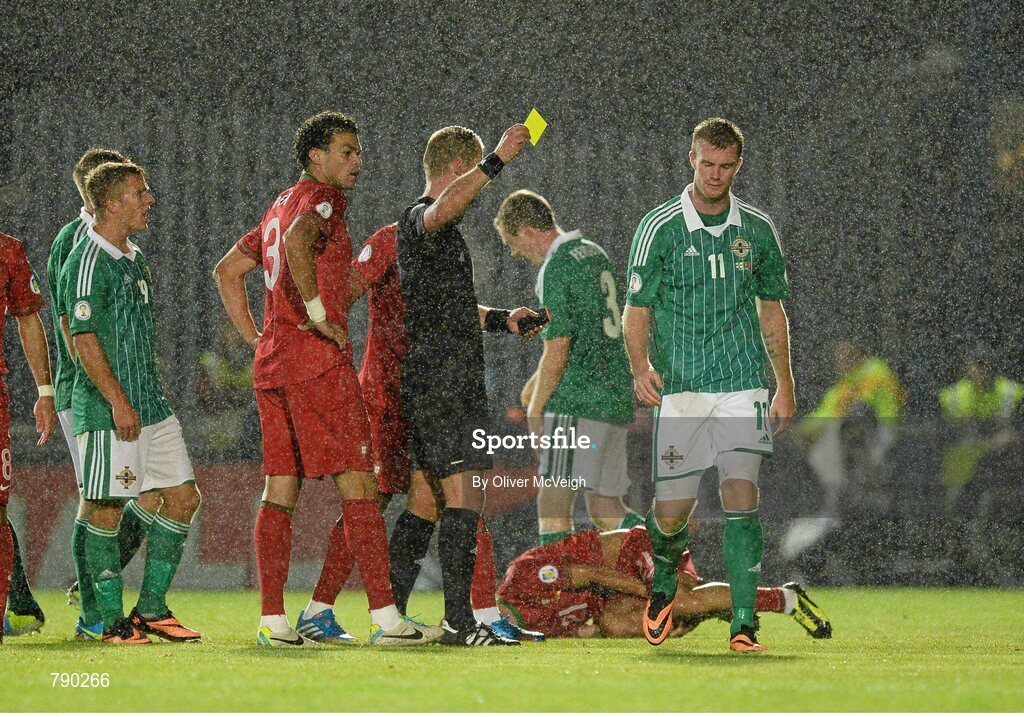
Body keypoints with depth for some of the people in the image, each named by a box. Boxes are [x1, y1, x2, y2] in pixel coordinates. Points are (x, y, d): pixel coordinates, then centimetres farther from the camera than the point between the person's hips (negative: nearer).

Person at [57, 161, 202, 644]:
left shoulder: (134, 259, 17)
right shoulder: (87, 262, -12)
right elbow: (83, 338, -17)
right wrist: (118, 401, -20)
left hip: (151, 404, 9)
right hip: (108, 410, -9)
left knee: (183, 497, 7)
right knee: (105, 510, -3)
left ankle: (151, 609, 13)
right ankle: (112, 620, 2)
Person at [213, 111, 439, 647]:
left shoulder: (280, 206, 21)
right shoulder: (322, 198, -7)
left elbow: (227, 271, 27)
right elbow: (298, 240, -29)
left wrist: (255, 337, 20)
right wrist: (319, 314, -22)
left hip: (272, 363, 9)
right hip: (319, 363, -9)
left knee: (280, 491, 7)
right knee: (357, 483, -8)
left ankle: (273, 621, 3)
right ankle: (385, 617, -12)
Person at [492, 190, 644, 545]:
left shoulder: (556, 269, -10)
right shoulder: (595, 255, 17)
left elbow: (557, 352, -13)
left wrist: (535, 409, -2)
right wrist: (536, 382, 28)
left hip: (576, 402, -9)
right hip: (617, 399, 9)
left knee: (553, 502, -11)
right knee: (604, 506, 13)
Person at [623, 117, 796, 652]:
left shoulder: (757, 230, 7)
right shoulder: (659, 227, -2)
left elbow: (771, 309, 17)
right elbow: (637, 307, -2)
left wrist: (785, 386, 13)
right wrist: (641, 367, -19)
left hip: (743, 387, 1)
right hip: (679, 389, -1)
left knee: (740, 496, -12)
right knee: (672, 510, -2)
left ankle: (744, 622, -11)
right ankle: (663, 584, 31)